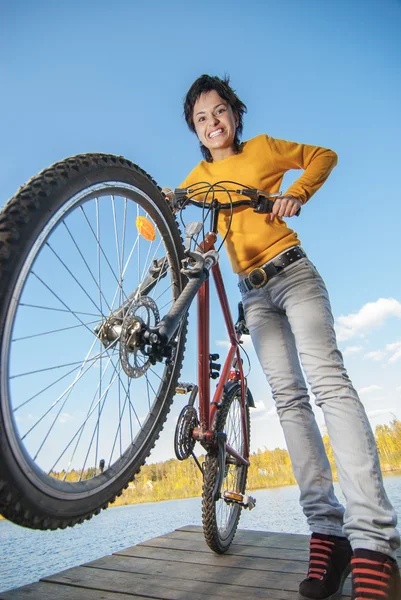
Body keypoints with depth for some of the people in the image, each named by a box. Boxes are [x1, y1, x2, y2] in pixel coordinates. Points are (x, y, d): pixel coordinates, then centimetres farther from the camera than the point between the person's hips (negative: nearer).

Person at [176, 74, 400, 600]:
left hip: (292, 273, -3)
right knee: (288, 398, -7)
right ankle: (326, 531, -5)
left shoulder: (263, 148, 8)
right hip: (254, 293, 4)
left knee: (327, 378, -23)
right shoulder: (200, 177, 15)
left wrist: (297, 194, -2)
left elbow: (323, 156, 16)